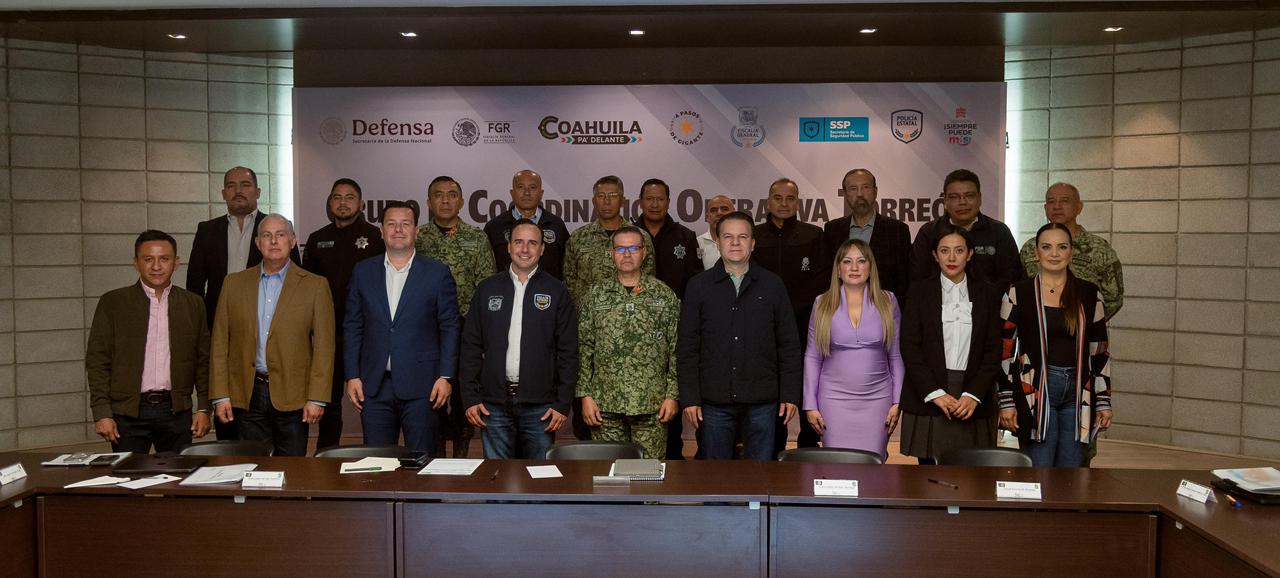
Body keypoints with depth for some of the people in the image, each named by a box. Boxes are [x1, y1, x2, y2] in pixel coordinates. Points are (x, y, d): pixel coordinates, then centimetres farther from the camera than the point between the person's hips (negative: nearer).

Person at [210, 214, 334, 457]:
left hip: (292, 396, -2)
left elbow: (323, 346, -2)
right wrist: (220, 396, 1)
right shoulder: (234, 283, 9)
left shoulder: (315, 285, 1)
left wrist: (317, 399, -8)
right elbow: (220, 343, 8)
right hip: (246, 395, 2)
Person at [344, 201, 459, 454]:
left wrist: (445, 376, -6)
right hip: (374, 385, 2)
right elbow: (353, 327, 9)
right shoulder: (363, 271, 9)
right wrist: (352, 376, 2)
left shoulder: (437, 272, 1)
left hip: (421, 385, -2)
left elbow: (449, 327, 0)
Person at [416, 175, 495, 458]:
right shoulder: (416, 238, 5)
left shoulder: (477, 239, 6)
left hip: (468, 328, 0)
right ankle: (436, 456, 16)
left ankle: (462, 453, 18)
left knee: (465, 392, 4)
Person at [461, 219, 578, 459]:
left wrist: (563, 404, -5)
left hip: (540, 405, -1)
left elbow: (568, 352, 1)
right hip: (494, 404, 1)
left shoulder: (556, 292, 3)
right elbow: (471, 347, 7)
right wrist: (470, 398, 0)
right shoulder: (487, 289, 8)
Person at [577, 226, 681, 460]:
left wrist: (672, 395, -3)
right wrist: (585, 395, -1)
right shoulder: (596, 296, 6)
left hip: (652, 405, -1)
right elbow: (583, 349, 5)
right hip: (606, 404, 1)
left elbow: (676, 349, 2)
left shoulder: (664, 295, 4)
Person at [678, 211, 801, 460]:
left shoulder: (772, 285, 6)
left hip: (762, 402, 0)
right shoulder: (699, 286, 4)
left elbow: (789, 344, 6)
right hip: (714, 401, 0)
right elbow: (687, 346, 2)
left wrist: (790, 394, 1)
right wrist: (689, 398, -4)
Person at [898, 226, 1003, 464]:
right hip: (927, 400, 0)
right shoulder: (920, 291, 6)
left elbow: (993, 351, 5)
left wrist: (973, 395, -7)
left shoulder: (988, 295, 9)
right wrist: (935, 393, -9)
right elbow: (909, 346, -1)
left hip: (973, 404, 1)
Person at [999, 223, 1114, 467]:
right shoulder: (1018, 294, 0)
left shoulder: (1089, 294, 8)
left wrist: (1104, 401, 7)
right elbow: (1005, 351, -1)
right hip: (1035, 392, -3)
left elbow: (1100, 351, 11)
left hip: (1078, 393, 3)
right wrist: (1007, 401, -5)